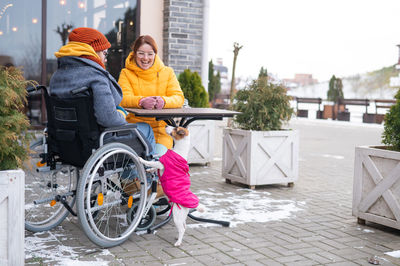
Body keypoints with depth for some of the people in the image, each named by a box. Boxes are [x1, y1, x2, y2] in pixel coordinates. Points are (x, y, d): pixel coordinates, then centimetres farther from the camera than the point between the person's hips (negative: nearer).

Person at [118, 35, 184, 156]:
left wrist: (163, 101, -23)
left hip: (161, 130, 1)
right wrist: (141, 101, -30)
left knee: (158, 155, -24)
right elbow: (123, 98, -8)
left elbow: (179, 98, 1)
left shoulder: (167, 72, 12)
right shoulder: (126, 73, 8)